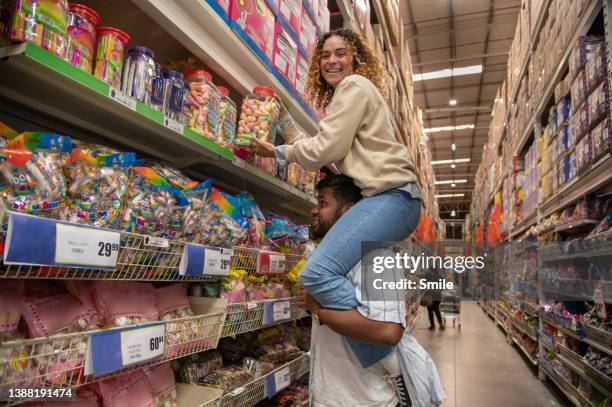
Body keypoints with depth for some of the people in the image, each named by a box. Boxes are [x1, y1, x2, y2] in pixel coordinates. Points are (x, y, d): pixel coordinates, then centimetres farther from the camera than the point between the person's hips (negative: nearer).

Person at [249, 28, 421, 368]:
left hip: (391, 196, -11)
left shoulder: (355, 85, 0)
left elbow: (326, 149, -9)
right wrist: (283, 117, 29)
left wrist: (278, 153, 5)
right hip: (387, 199, 11)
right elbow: (320, 150, 24)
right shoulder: (340, 97, 31)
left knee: (318, 274, -25)